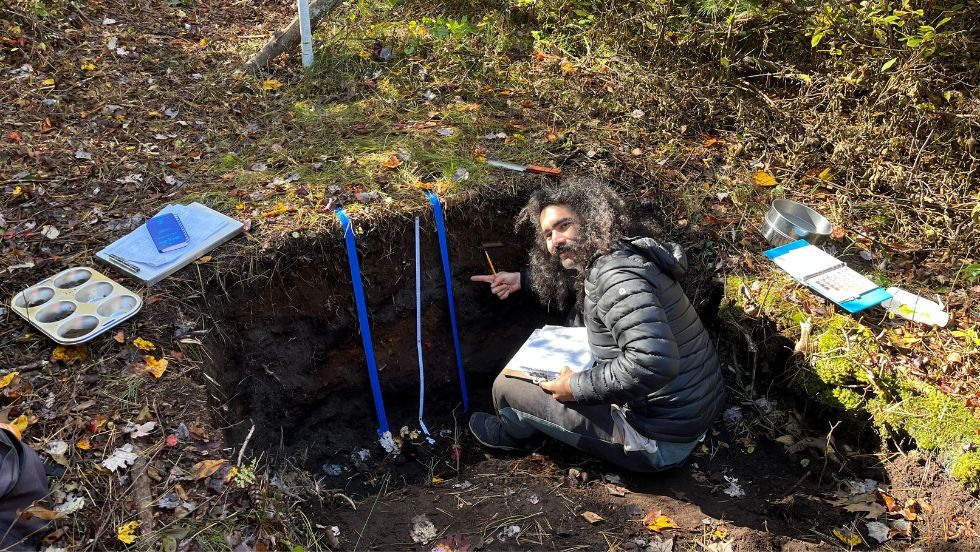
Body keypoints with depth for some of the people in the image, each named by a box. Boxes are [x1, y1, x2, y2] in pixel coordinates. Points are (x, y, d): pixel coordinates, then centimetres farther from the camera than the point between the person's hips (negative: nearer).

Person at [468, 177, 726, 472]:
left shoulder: (616, 274, -25)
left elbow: (655, 362, -37)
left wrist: (577, 388, -25)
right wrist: (522, 280, 25)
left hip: (660, 441, -10)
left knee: (506, 386, -1)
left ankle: (518, 436, 37)